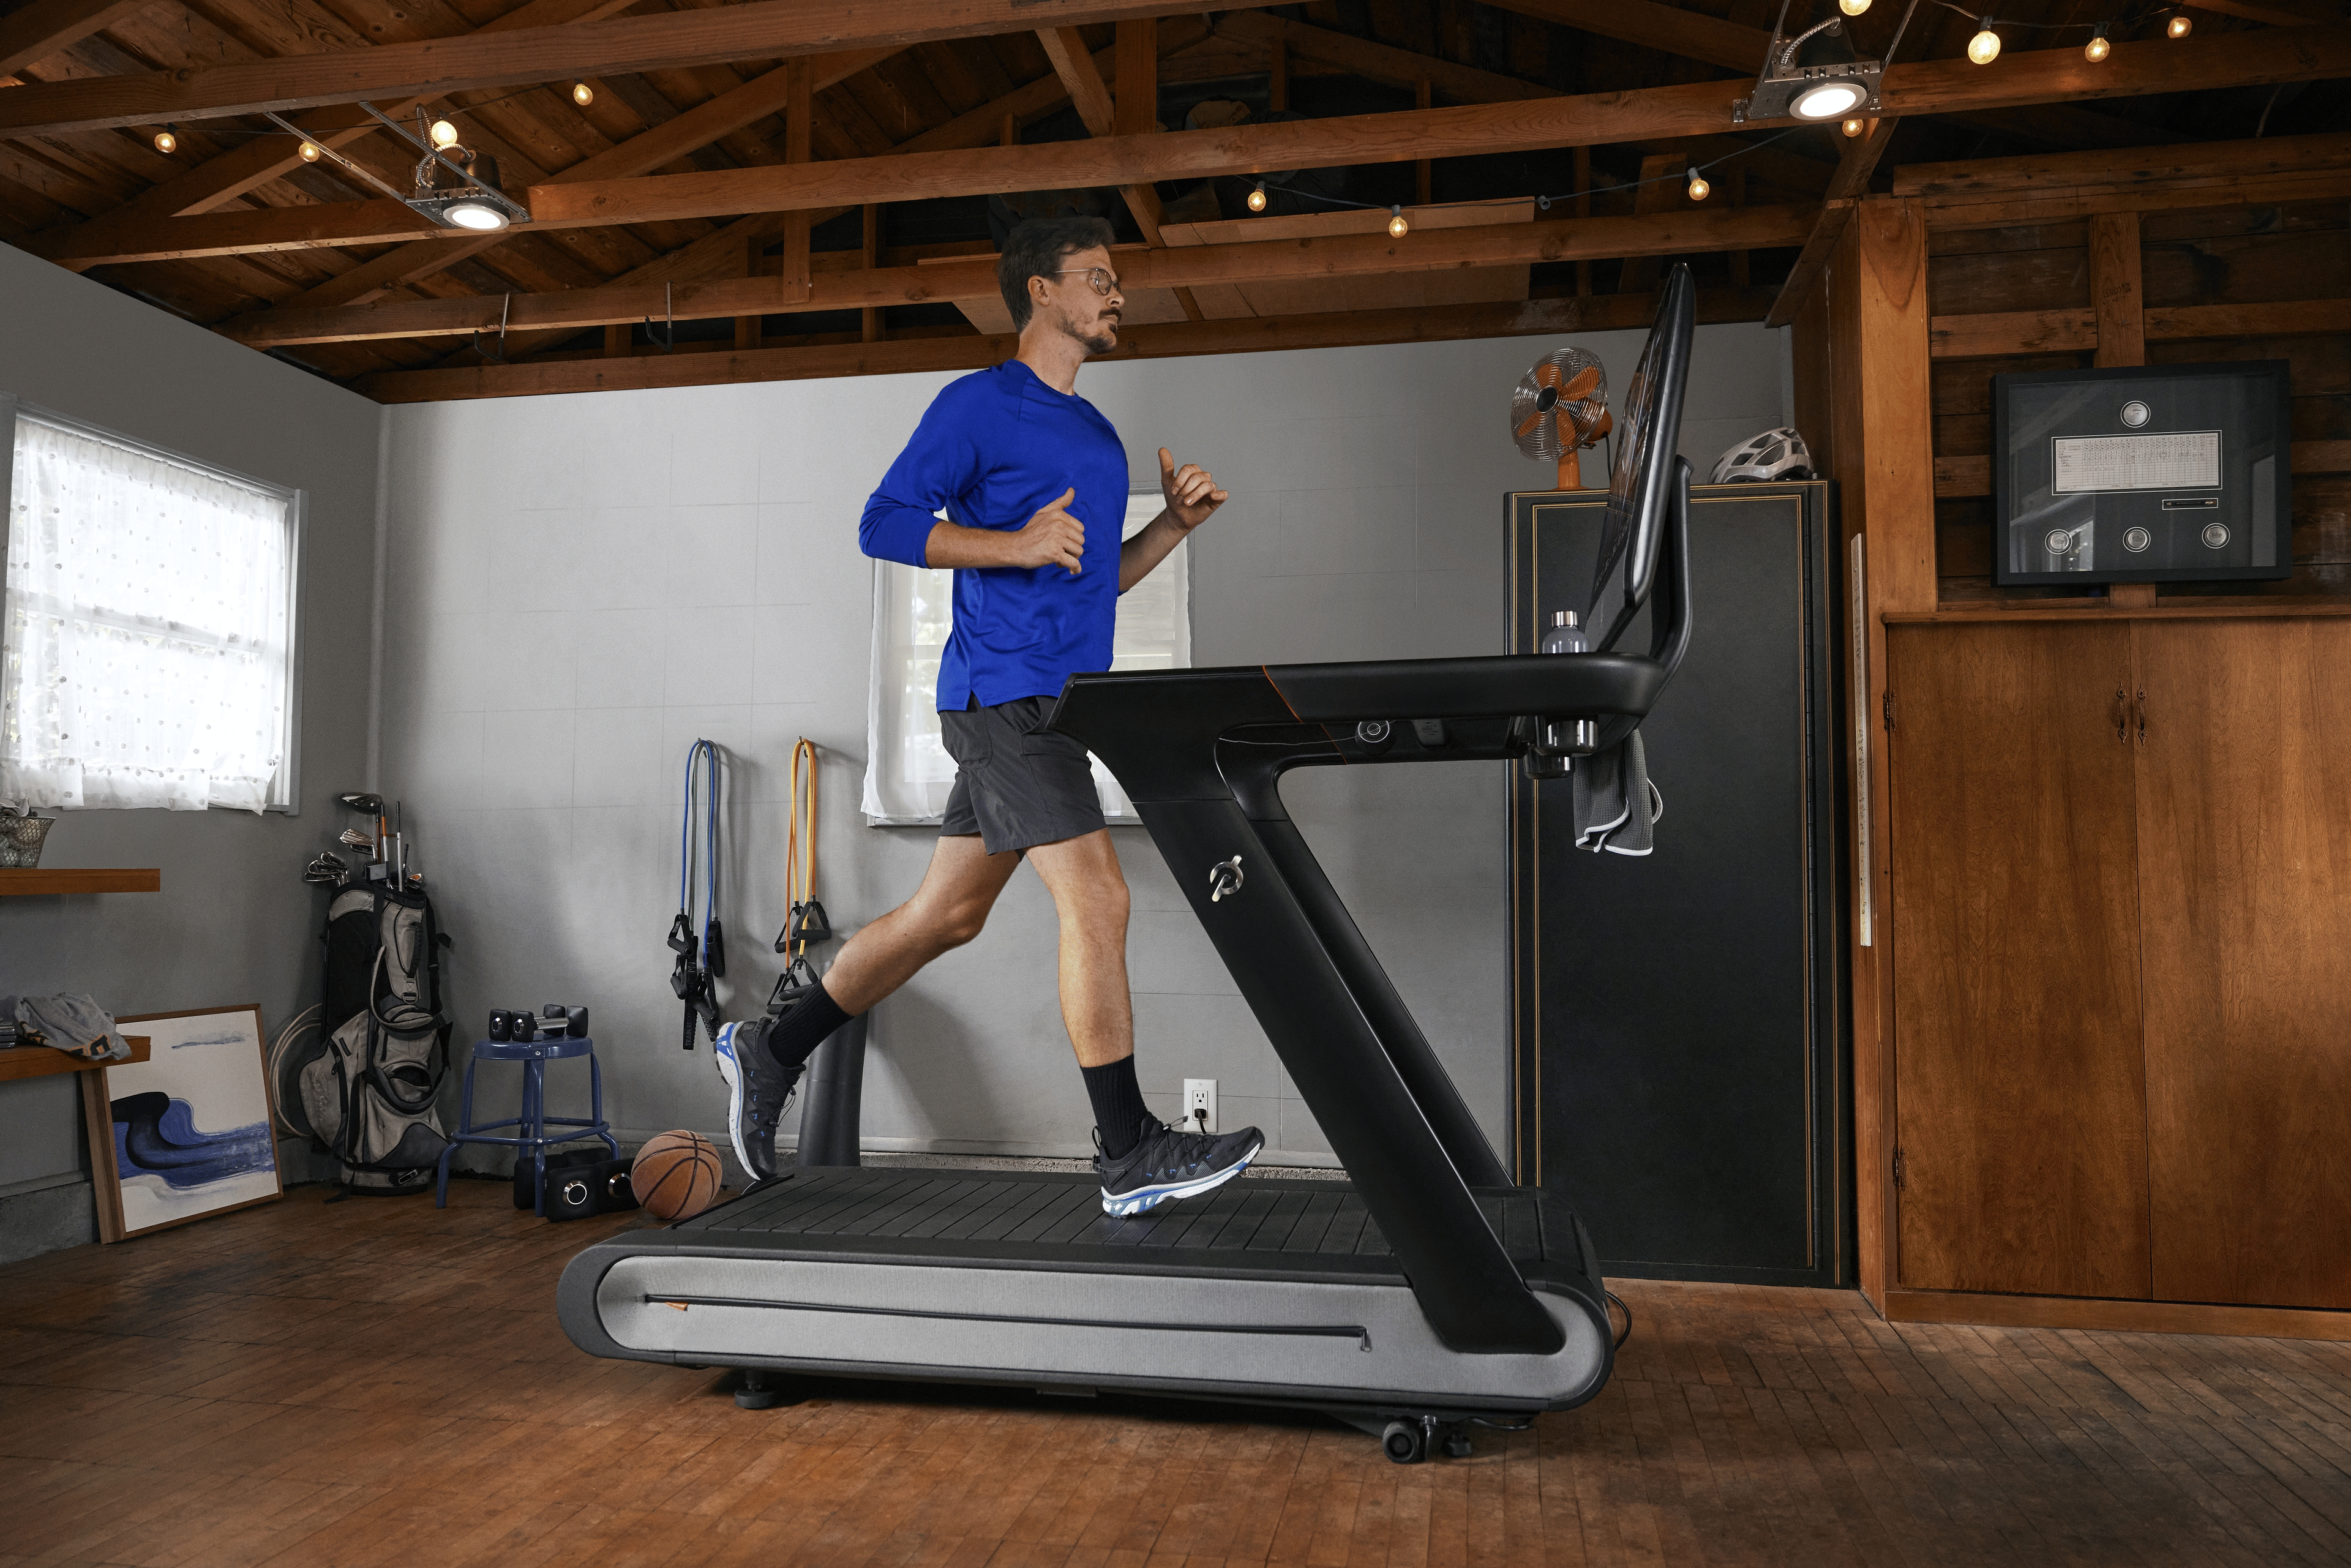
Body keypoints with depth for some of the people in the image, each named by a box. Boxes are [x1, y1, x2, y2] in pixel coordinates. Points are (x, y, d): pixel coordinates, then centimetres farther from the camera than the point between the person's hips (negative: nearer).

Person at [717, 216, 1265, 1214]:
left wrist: (1176, 523, 10)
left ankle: (771, 1055, 25)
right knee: (1096, 902, -12)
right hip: (1004, 691, -9)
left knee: (946, 914, 11)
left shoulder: (1096, 433, 23)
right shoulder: (978, 405, -3)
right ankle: (1130, 1156, -3)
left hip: (1051, 701, 9)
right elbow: (884, 524, -8)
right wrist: (1014, 542, -19)